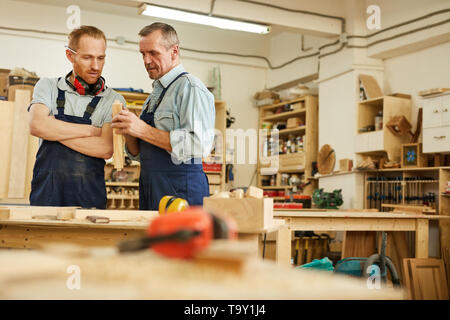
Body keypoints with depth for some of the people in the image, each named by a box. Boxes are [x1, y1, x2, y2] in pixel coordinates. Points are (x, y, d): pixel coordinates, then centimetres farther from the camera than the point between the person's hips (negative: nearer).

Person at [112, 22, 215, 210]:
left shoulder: (191, 87, -8)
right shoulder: (155, 93, 18)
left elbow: (199, 145, -22)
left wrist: (144, 130, -19)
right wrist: (128, 131, -2)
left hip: (180, 189, -7)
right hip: (149, 187, 8)